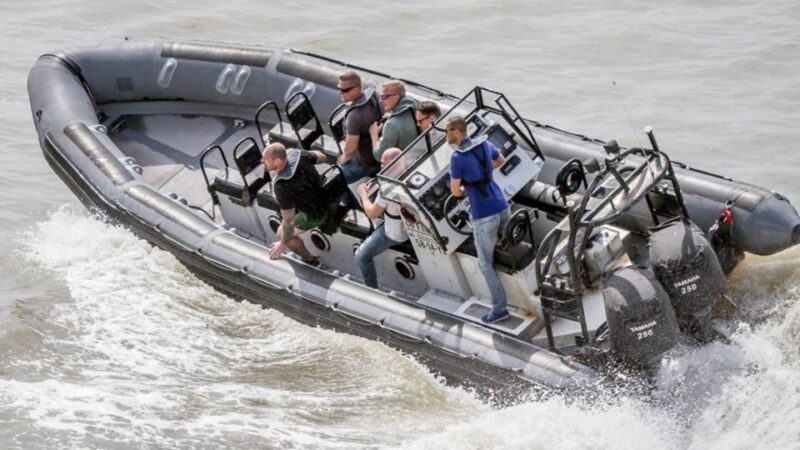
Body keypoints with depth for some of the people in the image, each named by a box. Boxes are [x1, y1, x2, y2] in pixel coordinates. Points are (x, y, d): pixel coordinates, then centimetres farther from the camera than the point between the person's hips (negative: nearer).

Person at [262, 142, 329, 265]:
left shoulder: (281, 187, -40)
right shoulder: (296, 153, -24)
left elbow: (288, 221, -27)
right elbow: (321, 157, -1)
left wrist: (283, 244, -9)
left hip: (316, 214, -6)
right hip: (326, 193, 6)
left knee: (282, 233, 13)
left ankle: (310, 260, 32)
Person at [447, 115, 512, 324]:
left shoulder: (457, 157, -15)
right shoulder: (484, 144, 6)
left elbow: (455, 191, -8)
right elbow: (501, 160, 27)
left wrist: (462, 189, 14)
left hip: (484, 216, -7)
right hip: (502, 207, 7)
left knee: (485, 265, 6)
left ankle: (499, 308, 9)